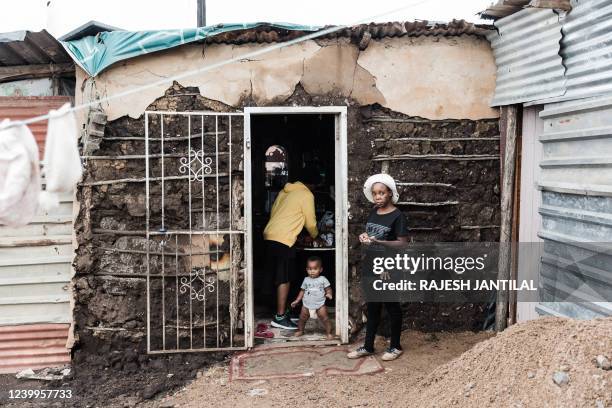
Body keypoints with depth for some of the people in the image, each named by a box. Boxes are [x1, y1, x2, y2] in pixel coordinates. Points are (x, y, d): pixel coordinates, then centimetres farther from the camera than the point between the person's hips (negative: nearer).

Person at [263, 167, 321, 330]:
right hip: (283, 239, -8)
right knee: (284, 279, -4)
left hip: (270, 235, 8)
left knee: (278, 277, 16)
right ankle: (280, 317, -2)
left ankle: (282, 309, 25)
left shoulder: (286, 191, 19)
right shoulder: (307, 195, -4)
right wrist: (315, 236, 23)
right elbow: (310, 222, 2)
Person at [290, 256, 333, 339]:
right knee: (302, 318, 9)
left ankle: (329, 332, 5)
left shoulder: (323, 279, -3)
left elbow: (328, 289, -1)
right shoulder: (306, 280, 5)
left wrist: (329, 294, -23)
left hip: (320, 305, -3)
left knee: (325, 318, -8)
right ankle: (300, 330, 31)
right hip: (307, 305, 3)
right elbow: (302, 291, 12)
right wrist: (297, 301, 9)